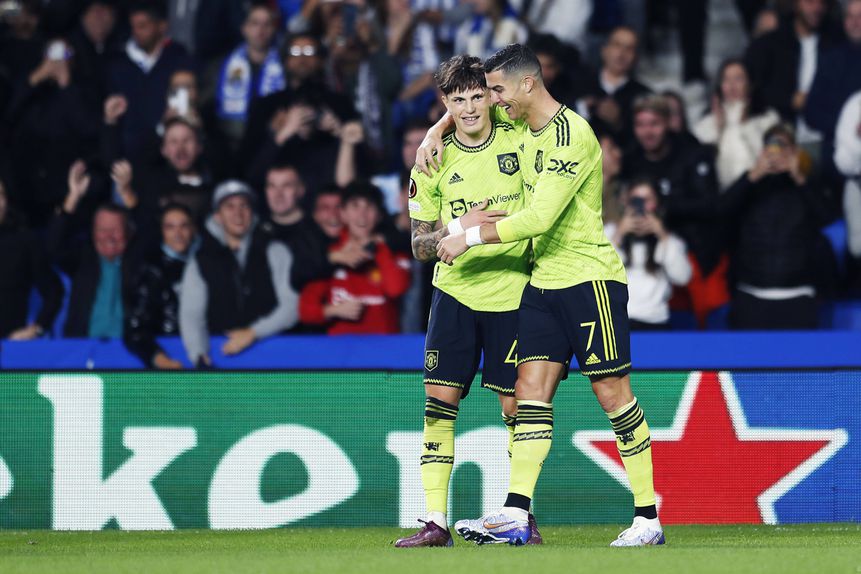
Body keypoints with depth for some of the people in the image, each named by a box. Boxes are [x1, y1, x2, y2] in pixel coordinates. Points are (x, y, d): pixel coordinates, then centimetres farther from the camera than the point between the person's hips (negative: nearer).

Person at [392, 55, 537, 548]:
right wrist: (459, 227, -15)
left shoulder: (518, 142, -3)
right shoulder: (434, 163, -1)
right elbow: (420, 246, 0)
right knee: (439, 400, -7)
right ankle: (436, 521, -5)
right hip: (456, 291, 1)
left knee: (515, 406, 1)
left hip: (512, 292, -1)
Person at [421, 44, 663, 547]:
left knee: (612, 392, -6)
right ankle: (516, 516, -10)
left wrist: (470, 238, -14)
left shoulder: (572, 136, -17)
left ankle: (648, 519, -1)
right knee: (532, 388, -3)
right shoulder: (519, 123, 10)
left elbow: (539, 218, -23)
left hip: (590, 278, -8)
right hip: (544, 280, 8)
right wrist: (434, 135, 12)